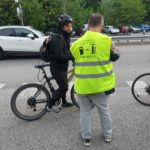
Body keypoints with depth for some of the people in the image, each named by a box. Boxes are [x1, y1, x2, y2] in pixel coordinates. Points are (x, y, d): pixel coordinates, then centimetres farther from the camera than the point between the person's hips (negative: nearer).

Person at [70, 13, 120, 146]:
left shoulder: (77, 43, -2)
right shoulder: (106, 40, -11)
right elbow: (115, 56, 1)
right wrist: (116, 50, 23)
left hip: (82, 84, 1)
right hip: (101, 84, -1)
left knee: (85, 111, 17)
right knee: (104, 110, 18)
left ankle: (86, 137, 26)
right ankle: (107, 135, 33)